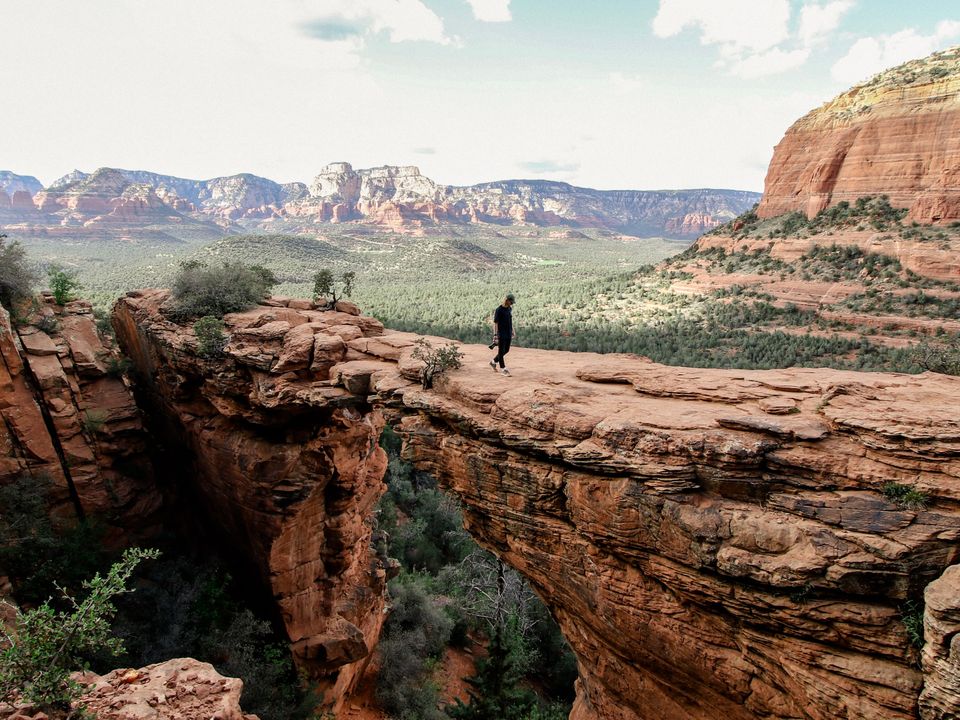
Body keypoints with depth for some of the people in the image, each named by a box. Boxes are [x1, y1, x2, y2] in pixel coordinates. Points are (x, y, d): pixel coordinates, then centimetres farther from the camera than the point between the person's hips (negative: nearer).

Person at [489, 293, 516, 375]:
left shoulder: (510, 308, 9)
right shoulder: (499, 309, -14)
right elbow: (495, 322, -15)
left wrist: (512, 331, 19)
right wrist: (495, 334, -20)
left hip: (508, 333, 8)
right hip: (501, 334, -8)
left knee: (506, 350, 14)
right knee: (501, 351, 0)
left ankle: (493, 362, 31)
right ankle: (503, 368, 7)